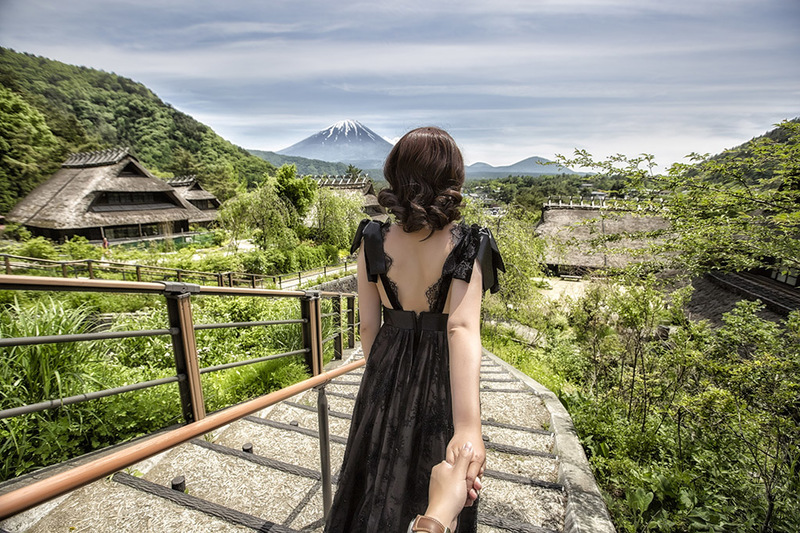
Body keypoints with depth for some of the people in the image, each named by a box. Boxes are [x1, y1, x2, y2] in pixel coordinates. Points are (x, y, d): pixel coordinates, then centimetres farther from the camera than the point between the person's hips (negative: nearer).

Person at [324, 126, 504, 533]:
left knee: (378, 478, 28)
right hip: (442, 376, -2)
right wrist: (469, 426, -40)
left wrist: (378, 373, 10)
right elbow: (462, 327, -35)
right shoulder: (466, 245, -21)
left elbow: (368, 325, -7)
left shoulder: (372, 240, -13)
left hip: (388, 370, 2)